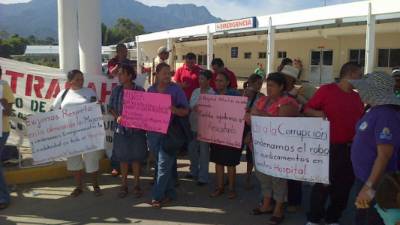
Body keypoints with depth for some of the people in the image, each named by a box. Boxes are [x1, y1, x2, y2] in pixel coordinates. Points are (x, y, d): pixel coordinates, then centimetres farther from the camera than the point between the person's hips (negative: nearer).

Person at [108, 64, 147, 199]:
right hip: (121, 129, 2)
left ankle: (137, 184, 20)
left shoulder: (140, 90, -6)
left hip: (136, 129, -2)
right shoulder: (116, 90, 2)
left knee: (136, 157, 6)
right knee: (123, 158, 9)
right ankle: (124, 185, 21)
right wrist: (117, 117, -12)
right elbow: (111, 107, 6)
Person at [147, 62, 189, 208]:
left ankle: (157, 196, 3)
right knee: (162, 164, 11)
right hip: (153, 132, 4)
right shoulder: (150, 90, 9)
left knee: (164, 165, -4)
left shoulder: (176, 89, -2)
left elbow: (185, 111, -3)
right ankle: (170, 193, 24)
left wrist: (174, 110, -23)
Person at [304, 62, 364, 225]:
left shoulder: (356, 97, 11)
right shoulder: (326, 90, -7)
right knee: (323, 183, 2)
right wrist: (317, 113, -25)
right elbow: (307, 110, -6)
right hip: (328, 147, -6)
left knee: (344, 185, 12)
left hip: (350, 148, 6)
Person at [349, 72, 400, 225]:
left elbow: (385, 155, -28)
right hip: (364, 176, 10)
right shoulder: (375, 111, 6)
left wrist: (369, 186, -28)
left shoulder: (385, 115, -24)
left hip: (375, 182, -10)